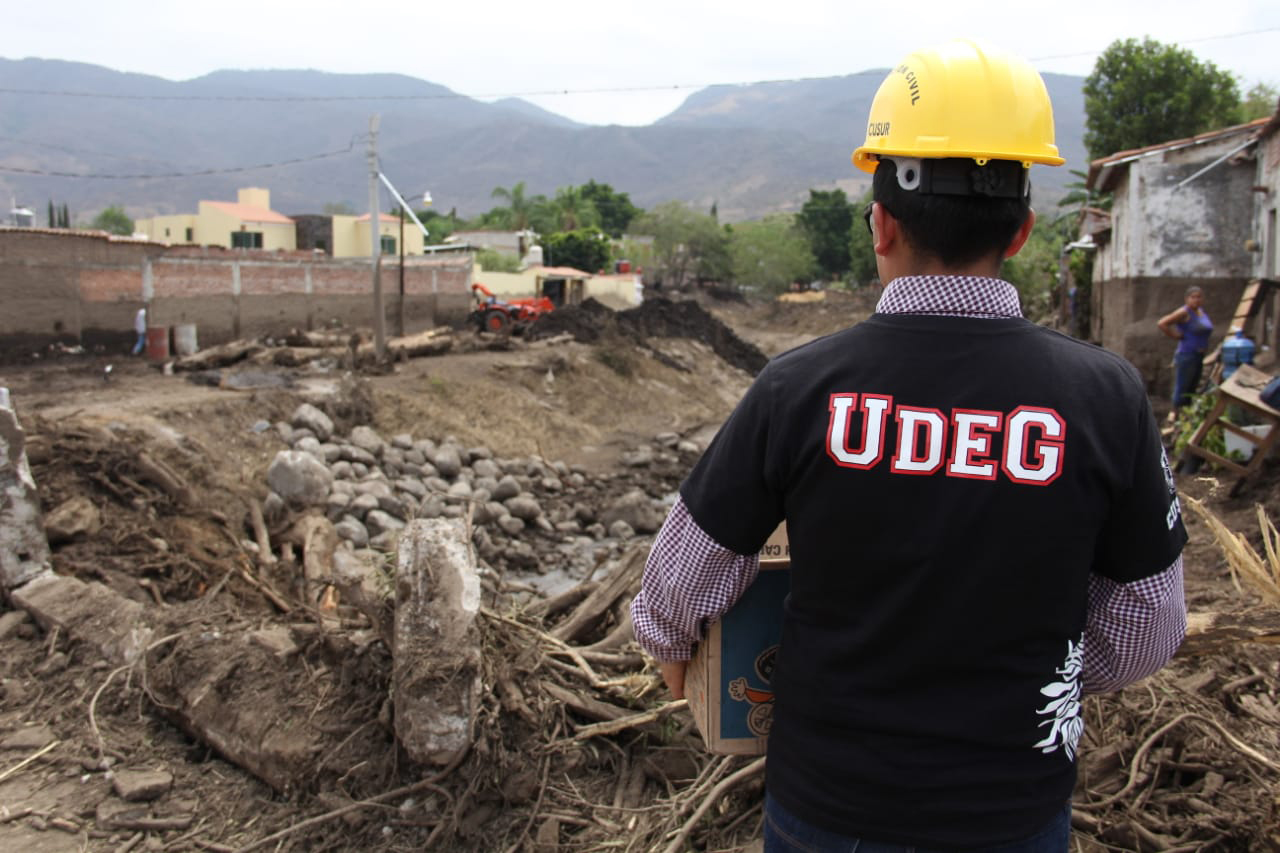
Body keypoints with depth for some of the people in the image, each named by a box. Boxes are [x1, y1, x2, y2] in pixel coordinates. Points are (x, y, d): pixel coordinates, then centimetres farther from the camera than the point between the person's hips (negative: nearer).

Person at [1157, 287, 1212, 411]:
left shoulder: (1201, 311, 11)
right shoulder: (1184, 312, -14)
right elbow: (1161, 323, -23)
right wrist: (1175, 336, -17)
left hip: (1199, 357, 9)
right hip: (1186, 355, -9)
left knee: (1192, 389, 16)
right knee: (1182, 389, -5)